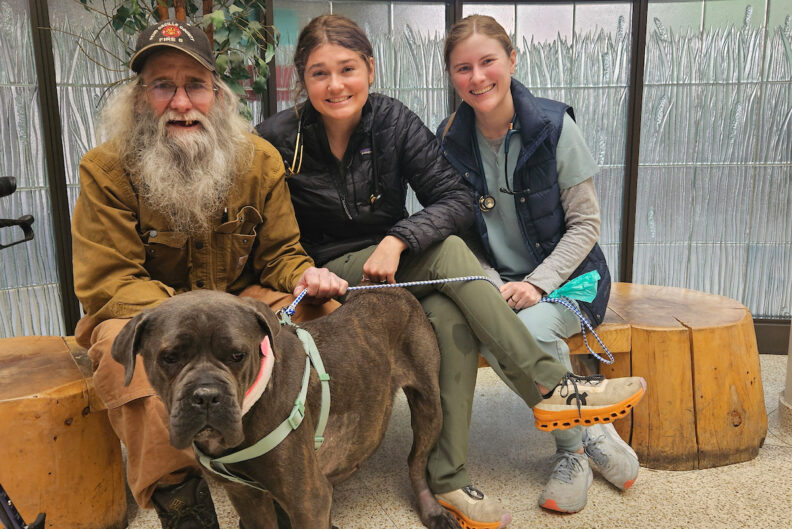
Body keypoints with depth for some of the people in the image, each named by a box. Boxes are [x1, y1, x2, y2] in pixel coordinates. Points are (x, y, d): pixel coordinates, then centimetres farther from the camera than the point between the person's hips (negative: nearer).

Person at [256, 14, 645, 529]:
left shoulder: (393, 120, -5)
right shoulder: (277, 139, -10)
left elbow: (456, 197, -11)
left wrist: (397, 239, -26)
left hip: (393, 268, 3)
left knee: (450, 315, -31)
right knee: (448, 251, -28)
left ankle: (448, 475, -19)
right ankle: (550, 387, -24)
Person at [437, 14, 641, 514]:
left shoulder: (554, 125, -9)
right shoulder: (450, 139, -2)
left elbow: (586, 224, -6)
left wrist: (537, 284, -18)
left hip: (567, 276, -2)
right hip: (496, 281, 3)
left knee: (531, 329, -32)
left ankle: (573, 448, -5)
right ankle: (588, 432, -6)